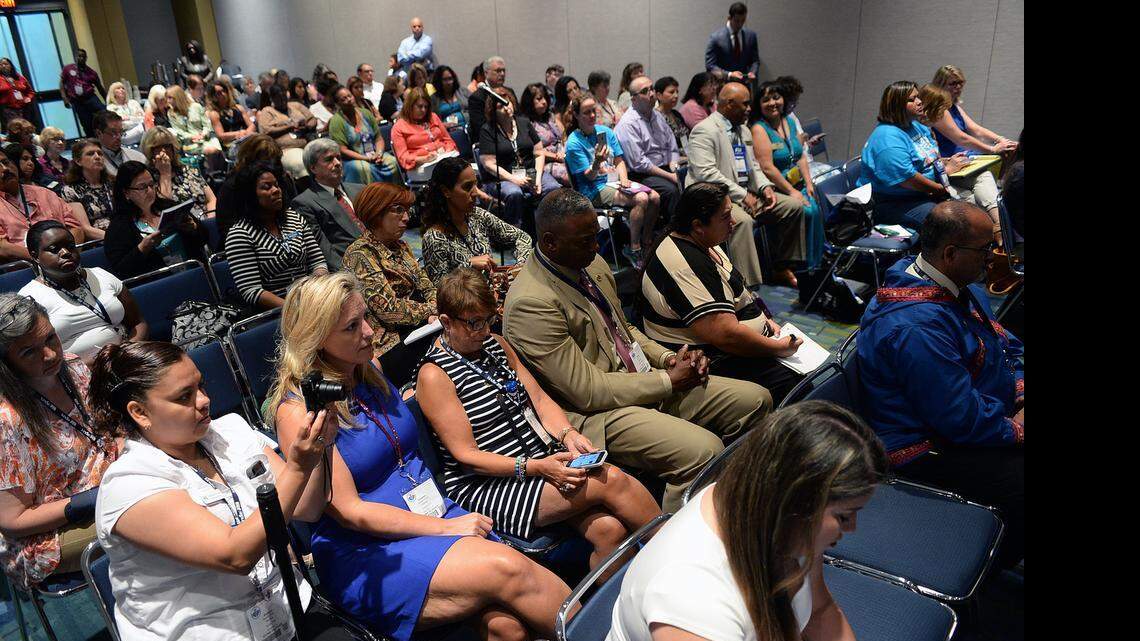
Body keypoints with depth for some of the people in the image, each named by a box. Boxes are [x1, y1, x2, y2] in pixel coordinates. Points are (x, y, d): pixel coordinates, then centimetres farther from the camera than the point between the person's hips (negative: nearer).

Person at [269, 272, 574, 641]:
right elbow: (349, 511, -13)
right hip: (364, 552, -6)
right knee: (507, 569, -28)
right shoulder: (298, 411, -11)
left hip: (434, 512, 6)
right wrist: (444, 527, -15)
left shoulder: (370, 370, 9)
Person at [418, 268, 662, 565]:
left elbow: (539, 398, 12)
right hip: (485, 486, -6)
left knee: (609, 529, -19)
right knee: (610, 480, -21)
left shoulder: (496, 343, 13)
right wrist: (535, 467, -23)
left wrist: (567, 434, -8)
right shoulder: (433, 375, -10)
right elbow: (466, 455, -13)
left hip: (543, 461, 7)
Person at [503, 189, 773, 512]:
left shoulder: (592, 264, 7)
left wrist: (668, 358, 2)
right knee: (703, 450, -30)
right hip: (593, 413, -9)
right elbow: (587, 391, -21)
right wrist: (669, 380, -13)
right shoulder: (530, 303, -21)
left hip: (644, 380, 9)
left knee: (757, 399, 4)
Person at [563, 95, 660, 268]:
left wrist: (624, 179, -6)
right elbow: (589, 176, -11)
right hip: (596, 190, -7)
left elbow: (619, 160, 13)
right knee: (641, 199, -27)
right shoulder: (574, 143, -10)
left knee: (655, 197, -13)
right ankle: (633, 249, -17)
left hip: (615, 180, 7)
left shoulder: (605, 131, 9)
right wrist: (597, 163, -32)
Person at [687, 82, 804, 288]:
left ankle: (783, 268, 9)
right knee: (742, 220, -37)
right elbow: (706, 173, -21)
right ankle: (746, 285, -36)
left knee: (794, 206, 0)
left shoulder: (743, 130, 20)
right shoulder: (704, 130, -10)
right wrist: (742, 195, -20)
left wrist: (764, 186, 3)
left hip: (747, 193, 9)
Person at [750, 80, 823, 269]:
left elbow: (801, 156, 17)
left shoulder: (790, 122, 15)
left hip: (798, 185, 6)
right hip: (775, 190, -6)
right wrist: (791, 191, -16)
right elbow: (767, 168, -16)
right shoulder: (759, 129, -8)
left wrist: (808, 183, 3)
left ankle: (815, 265, -8)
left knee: (816, 209, -20)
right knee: (806, 211, -25)